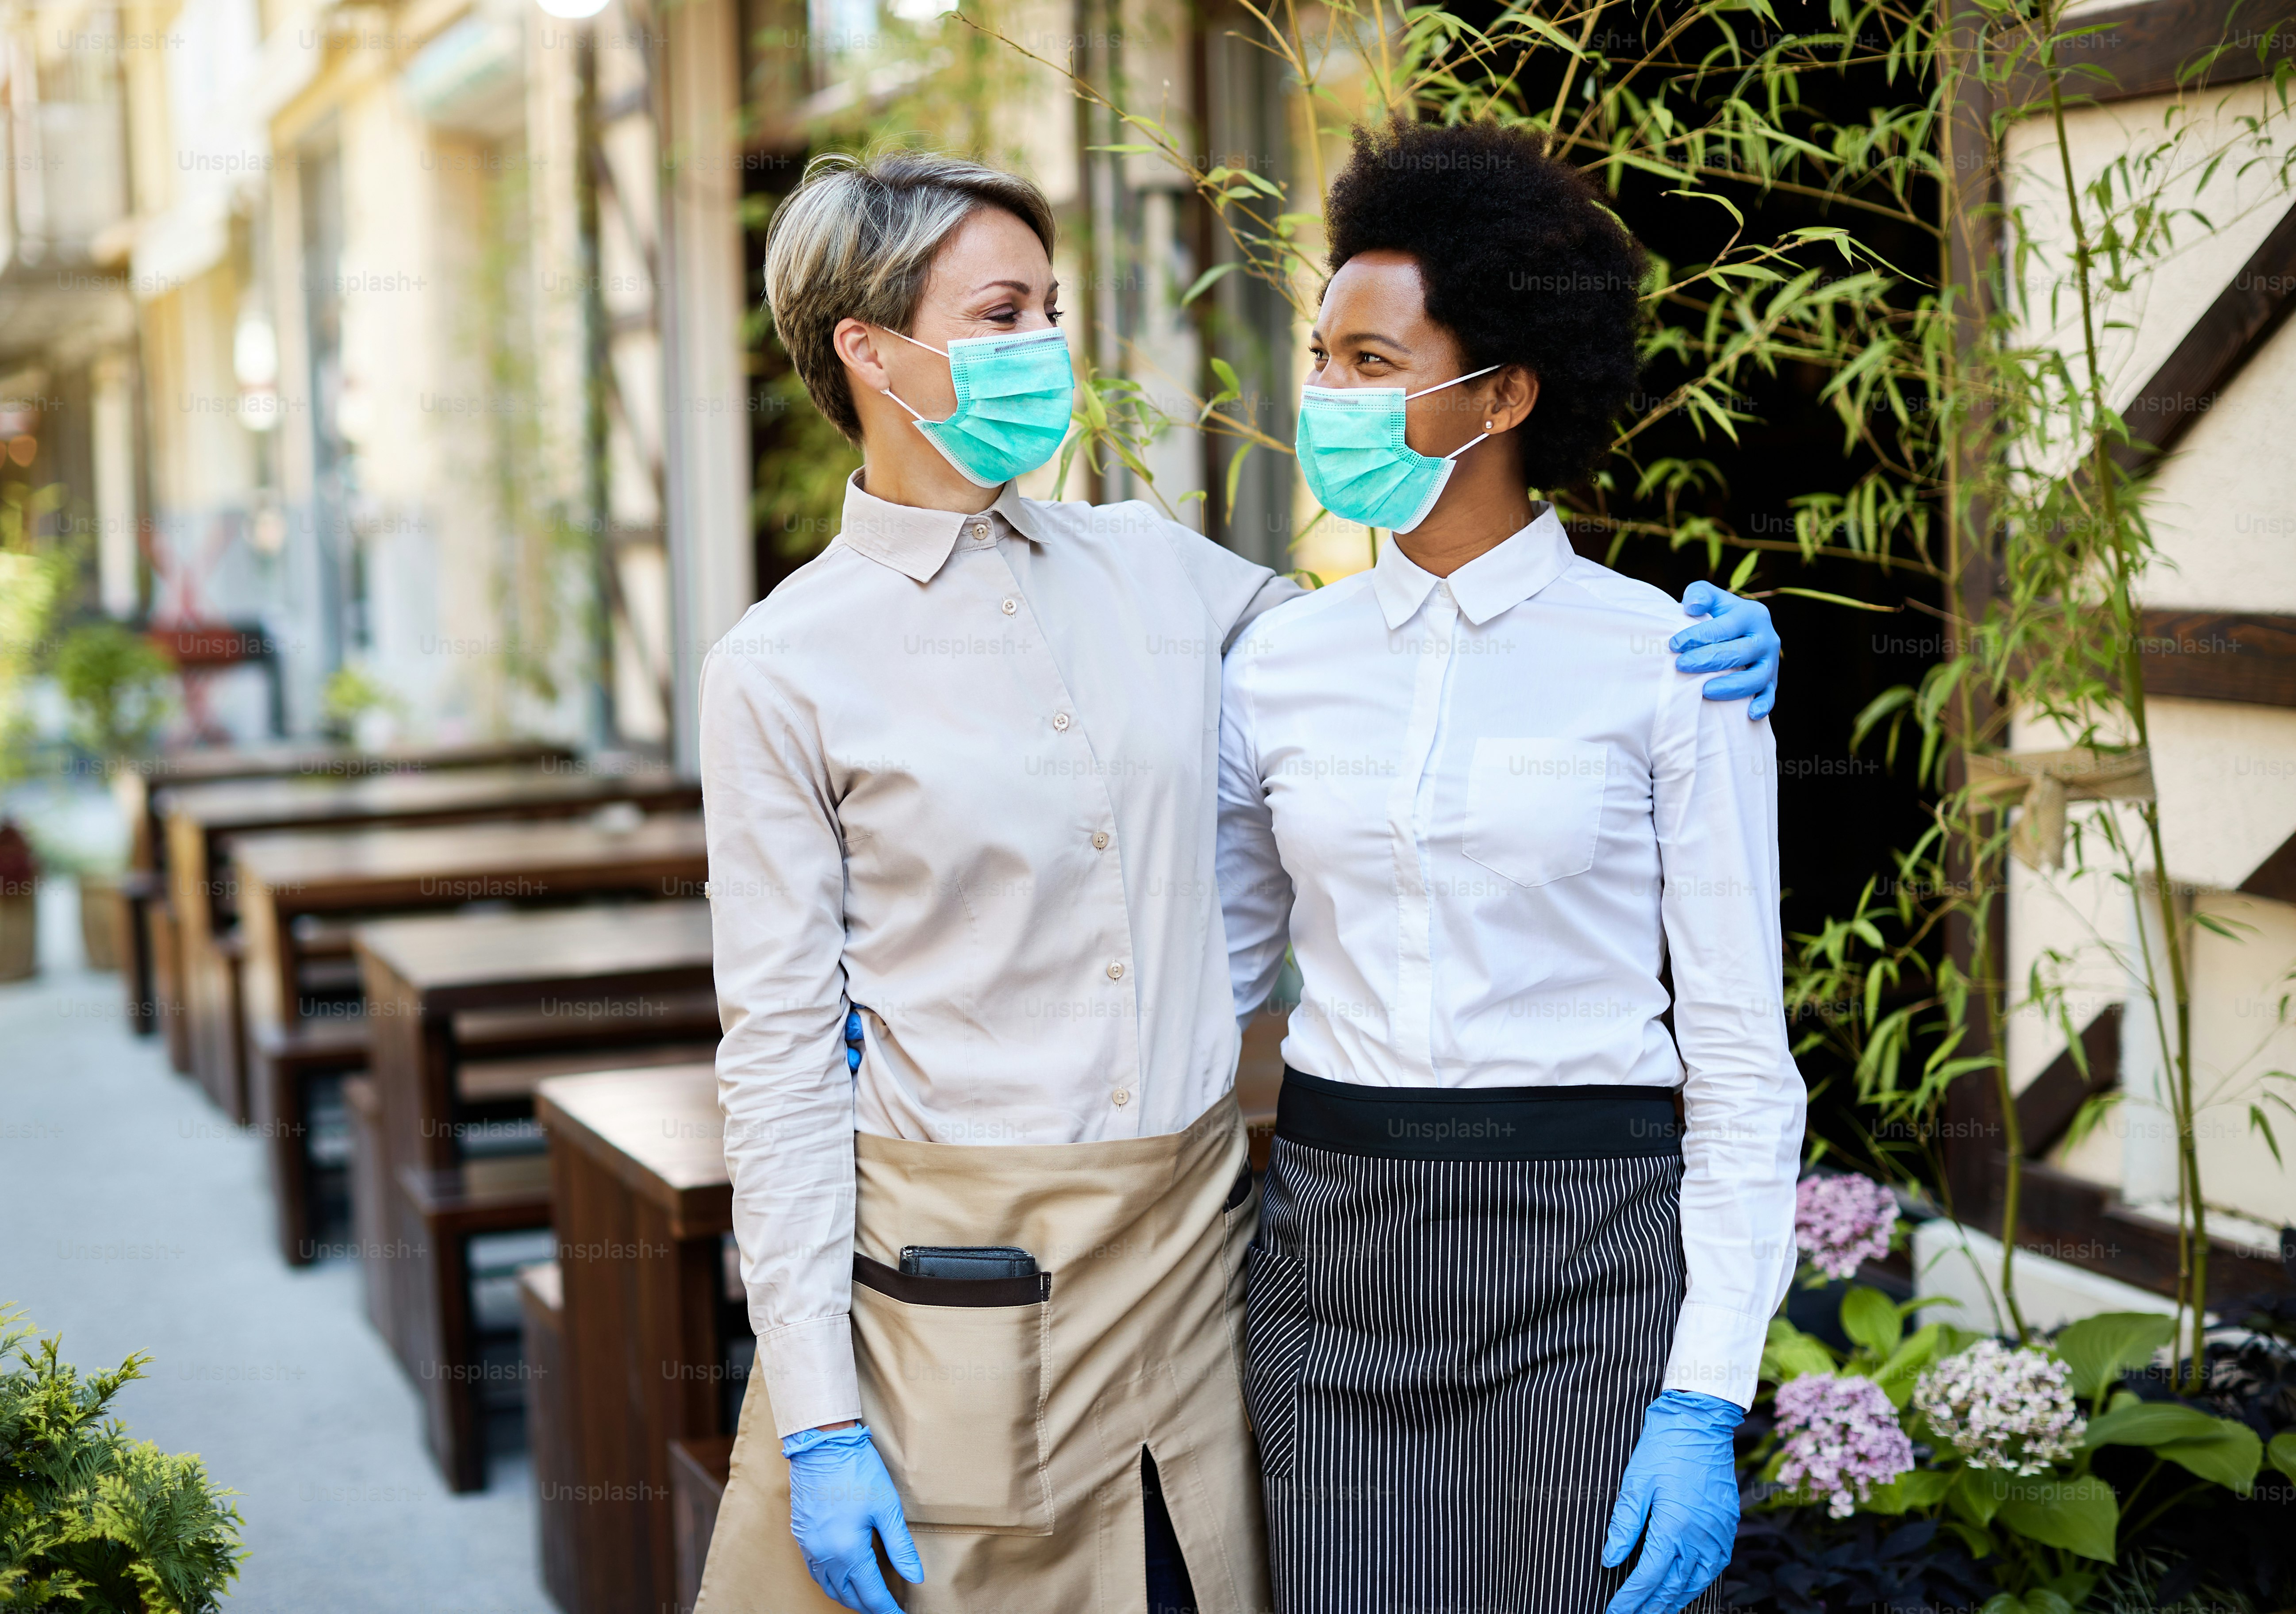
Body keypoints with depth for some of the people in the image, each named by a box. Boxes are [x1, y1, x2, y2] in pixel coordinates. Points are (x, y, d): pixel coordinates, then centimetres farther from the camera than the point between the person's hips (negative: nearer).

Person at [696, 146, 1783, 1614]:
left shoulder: (1152, 569, 6)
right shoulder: (787, 667, -6)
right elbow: (781, 1051, -7)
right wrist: (817, 1421, -11)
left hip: (1192, 1248, 4)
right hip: (953, 1277, -4)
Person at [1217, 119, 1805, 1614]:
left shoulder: (1670, 664, -6)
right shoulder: (1281, 662, 5)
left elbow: (1742, 1059, -6)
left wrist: (1706, 1401, -10)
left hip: (1586, 1262, -3)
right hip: (1335, 1255, 3)